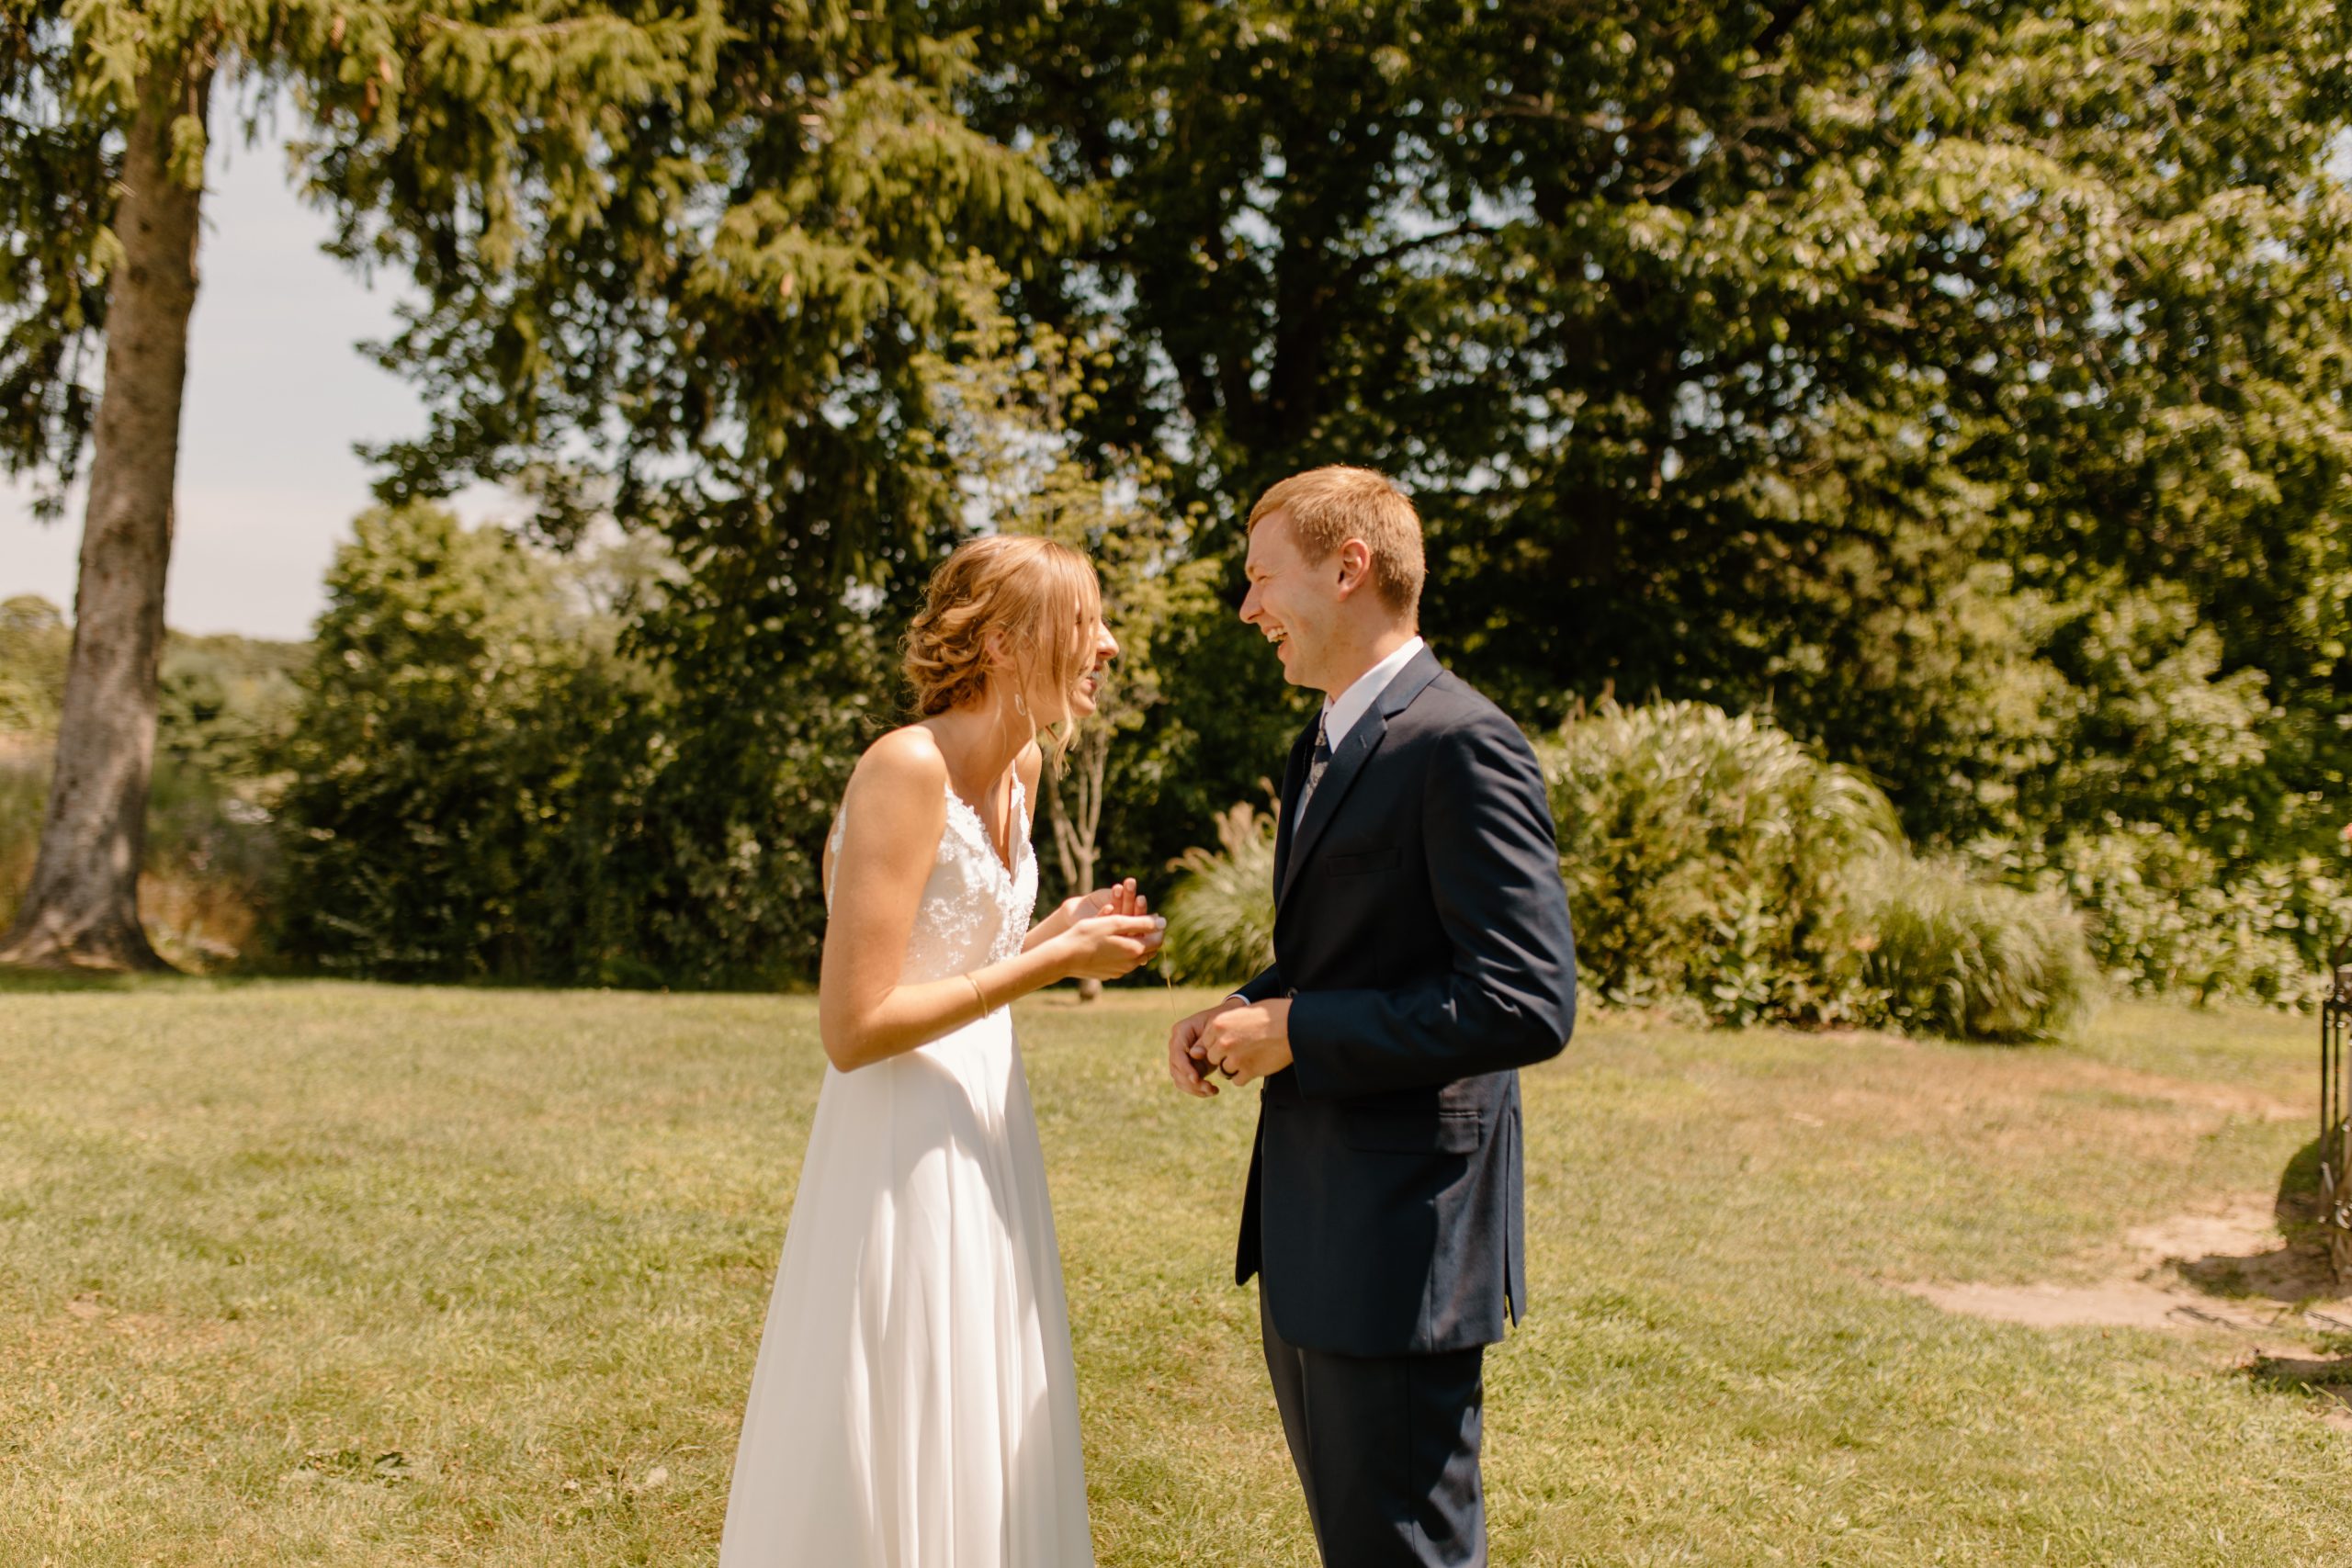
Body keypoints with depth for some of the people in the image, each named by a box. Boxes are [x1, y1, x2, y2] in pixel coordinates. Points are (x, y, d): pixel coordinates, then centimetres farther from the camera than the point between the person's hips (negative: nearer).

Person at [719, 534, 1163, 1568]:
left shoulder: (1023, 764, 7)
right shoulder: (907, 769, -20)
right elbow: (853, 1028, -23)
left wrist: (1065, 933, 1)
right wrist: (1049, 963, -17)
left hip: (986, 1127, 9)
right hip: (903, 1155, -9)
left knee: (984, 1464, 17)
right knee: (895, 1469, 3)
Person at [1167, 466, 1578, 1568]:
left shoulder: (1460, 745, -17)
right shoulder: (1324, 748, 15)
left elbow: (1528, 1003, -24)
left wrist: (1296, 1032, -19)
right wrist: (1240, 1013, 5)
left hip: (1399, 1246, -10)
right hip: (1307, 1231, 10)